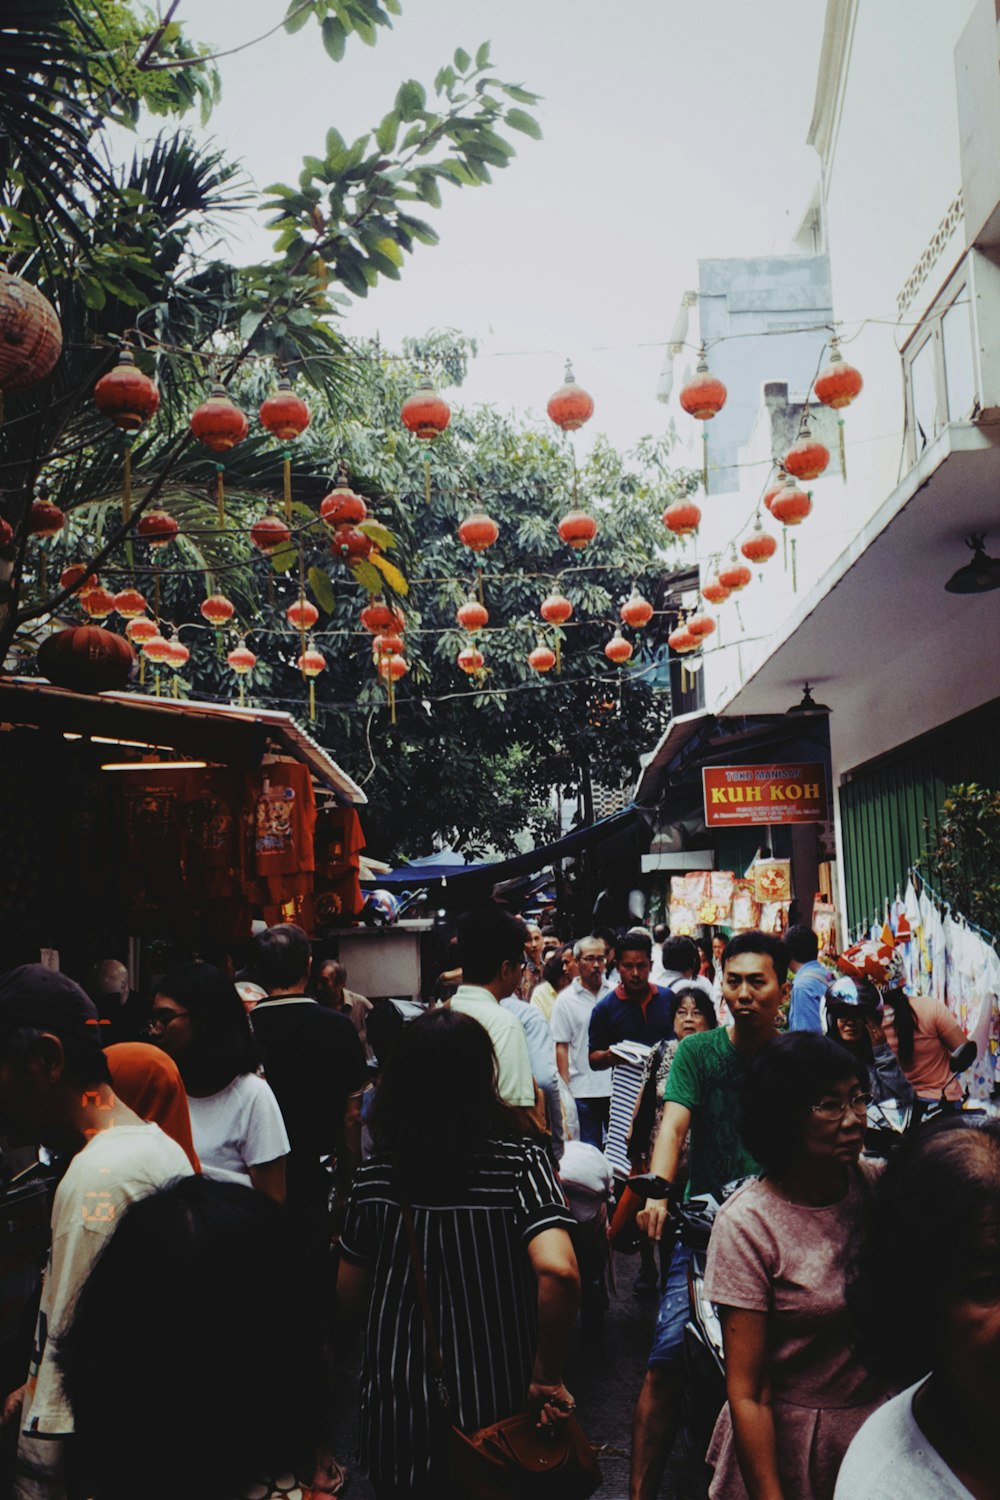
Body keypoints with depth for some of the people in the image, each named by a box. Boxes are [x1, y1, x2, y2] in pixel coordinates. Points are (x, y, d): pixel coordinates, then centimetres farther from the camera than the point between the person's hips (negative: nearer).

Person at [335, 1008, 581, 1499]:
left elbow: (348, 1304, 0)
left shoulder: (375, 1176, -8)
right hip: (499, 1405, -1)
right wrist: (546, 1376, -15)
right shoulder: (518, 1159, -15)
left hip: (400, 1415, 2)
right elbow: (558, 1272, -28)